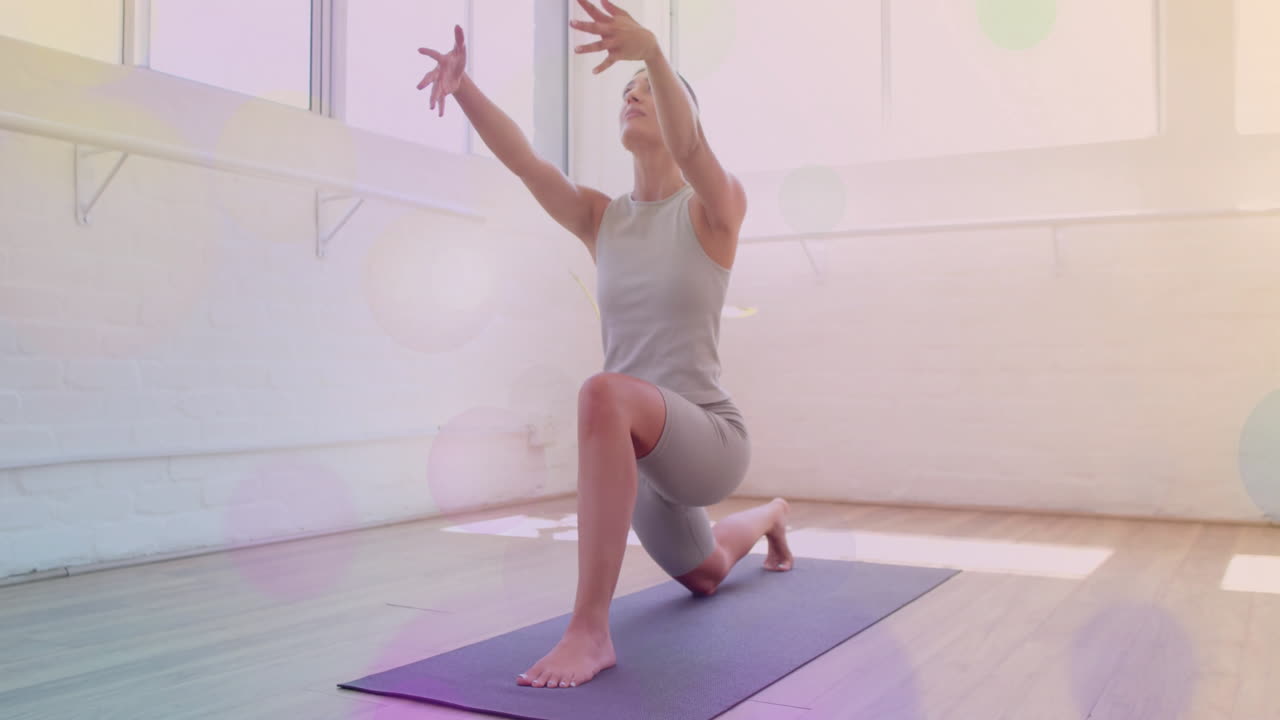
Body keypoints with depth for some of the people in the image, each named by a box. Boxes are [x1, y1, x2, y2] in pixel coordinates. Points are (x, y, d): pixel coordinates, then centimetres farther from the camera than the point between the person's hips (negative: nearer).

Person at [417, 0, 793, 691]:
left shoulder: (718, 206, -7)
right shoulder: (600, 218, 5)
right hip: (645, 450, 7)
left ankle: (591, 627, -35)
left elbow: (688, 147, -30)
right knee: (705, 574, 32)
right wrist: (464, 86, -29)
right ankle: (772, 516, 67)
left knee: (604, 394, -40)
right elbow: (522, 159, -11)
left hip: (707, 439, -6)